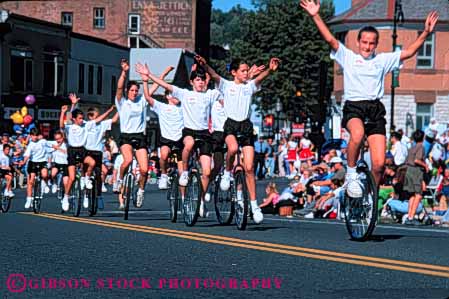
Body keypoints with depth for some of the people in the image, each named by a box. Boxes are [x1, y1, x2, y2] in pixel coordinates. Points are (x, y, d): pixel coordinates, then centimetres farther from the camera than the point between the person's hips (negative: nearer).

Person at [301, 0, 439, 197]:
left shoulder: (383, 60, 16)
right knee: (357, 133, -39)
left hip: (376, 109, 2)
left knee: (379, 164, -8)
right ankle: (351, 176, -18)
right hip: (353, 107, -2)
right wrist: (316, 16, -11)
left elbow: (409, 52, 12)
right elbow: (330, 39, 0)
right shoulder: (348, 57, 10)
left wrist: (426, 32, 2)